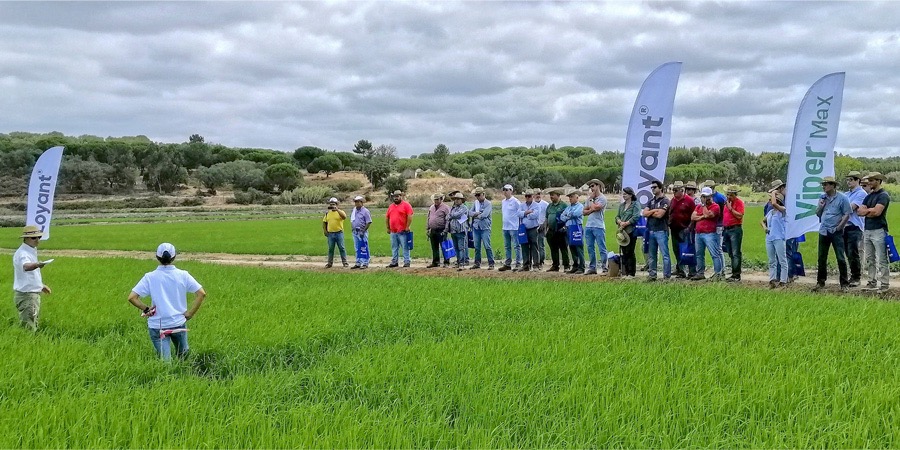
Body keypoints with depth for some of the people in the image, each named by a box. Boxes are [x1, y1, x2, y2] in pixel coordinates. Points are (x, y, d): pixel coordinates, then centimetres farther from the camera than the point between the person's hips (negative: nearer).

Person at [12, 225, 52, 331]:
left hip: (33, 294, 10)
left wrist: (40, 285, 33)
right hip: (26, 295, -10)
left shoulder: (32, 251, 12)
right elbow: (26, 266, -44)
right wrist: (37, 265, -63)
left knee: (33, 325, 20)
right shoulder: (22, 253, -19)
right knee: (28, 327, -9)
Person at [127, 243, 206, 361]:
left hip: (157, 325, -1)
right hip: (178, 323, 1)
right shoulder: (183, 275, -3)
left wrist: (146, 309, 2)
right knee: (183, 357, 22)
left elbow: (131, 297, -11)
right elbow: (202, 293, -7)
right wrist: (190, 313, 1)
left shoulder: (150, 277, -5)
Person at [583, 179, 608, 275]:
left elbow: (595, 207, -17)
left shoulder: (602, 198, -4)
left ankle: (604, 268, -6)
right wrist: (591, 210, -6)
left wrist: (591, 199, -2)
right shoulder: (589, 198, 18)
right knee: (590, 248, 9)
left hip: (598, 226, -7)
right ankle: (592, 268, 15)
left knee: (602, 248, -7)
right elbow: (584, 212, 13)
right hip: (588, 226, 7)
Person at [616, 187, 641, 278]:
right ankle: (624, 272, 11)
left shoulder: (635, 205, -4)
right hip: (622, 232, 6)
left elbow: (635, 217, -14)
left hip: (631, 231, -6)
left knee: (630, 252, -5)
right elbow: (617, 216, 16)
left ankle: (631, 273, 1)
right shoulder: (621, 205, 18)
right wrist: (620, 222, -5)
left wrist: (625, 223, -15)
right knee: (624, 252, 6)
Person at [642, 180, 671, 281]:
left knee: (665, 254, -7)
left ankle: (667, 276, -5)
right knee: (651, 255, 10)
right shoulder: (650, 201, 17)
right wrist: (654, 210, -8)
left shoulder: (665, 201, -4)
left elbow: (660, 214, -16)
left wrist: (649, 213, -1)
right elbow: (644, 213, 4)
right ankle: (652, 275, 16)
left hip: (661, 231, -7)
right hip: (651, 231, 7)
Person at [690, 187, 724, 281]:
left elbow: (707, 214, -19)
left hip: (710, 234, -7)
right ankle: (700, 273, 21)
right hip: (698, 234, 7)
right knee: (699, 254, 13)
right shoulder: (699, 206, 16)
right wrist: (703, 217, -8)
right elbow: (692, 217, 5)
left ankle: (718, 274, -11)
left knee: (715, 254, -10)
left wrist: (704, 205, -8)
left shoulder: (715, 206, -4)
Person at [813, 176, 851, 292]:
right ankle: (820, 282, 17)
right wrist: (820, 206, -2)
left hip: (836, 232, -5)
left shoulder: (842, 198, -6)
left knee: (841, 258, -3)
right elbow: (817, 213, 17)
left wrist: (839, 227, -11)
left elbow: (847, 215, -7)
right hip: (823, 231, 5)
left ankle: (844, 283, 3)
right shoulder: (822, 198, 12)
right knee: (822, 258, 8)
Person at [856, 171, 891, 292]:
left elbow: (877, 212, -19)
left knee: (881, 260, -7)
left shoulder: (883, 195, -7)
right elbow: (859, 211, 9)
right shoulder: (869, 196, 18)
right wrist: (871, 211, -6)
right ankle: (872, 282, 16)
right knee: (869, 259, 10)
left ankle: (885, 284, -5)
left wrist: (866, 210, -2)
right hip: (867, 230, 8)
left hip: (878, 231, -8)